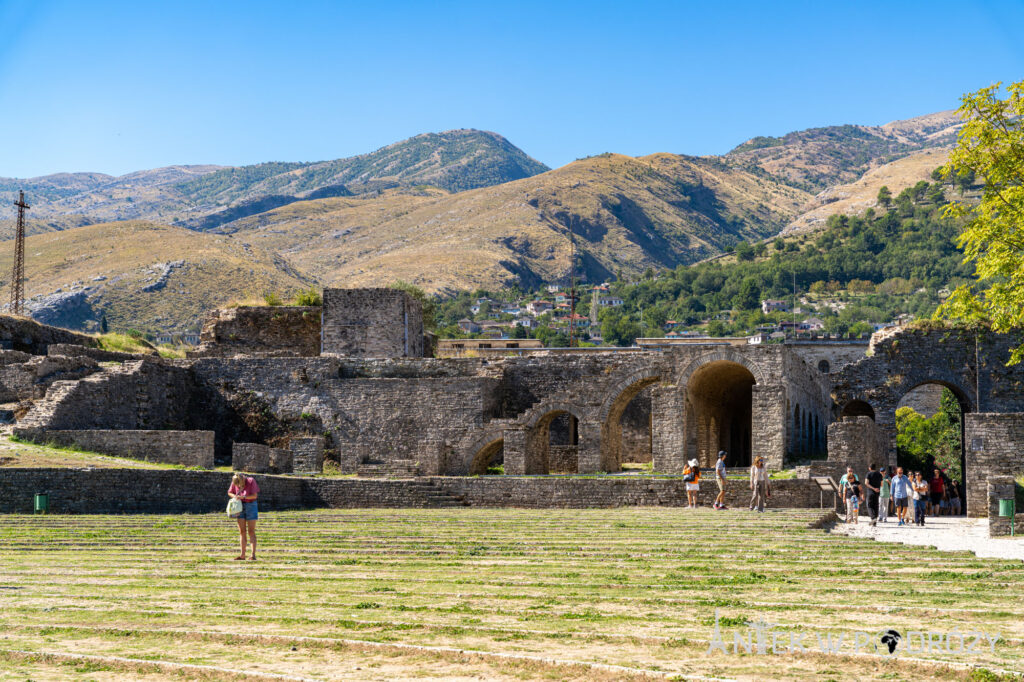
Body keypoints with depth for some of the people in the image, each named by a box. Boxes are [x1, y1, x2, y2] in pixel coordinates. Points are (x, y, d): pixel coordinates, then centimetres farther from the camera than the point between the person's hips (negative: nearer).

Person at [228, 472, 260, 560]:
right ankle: (242, 555, 3)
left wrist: (243, 497, -31)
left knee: (251, 531, -8)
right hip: (240, 506, 4)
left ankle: (253, 554, -10)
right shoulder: (234, 482, -6)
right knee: (242, 531, 2)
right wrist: (235, 496, -14)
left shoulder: (251, 481, -17)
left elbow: (255, 495, -19)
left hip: (251, 506, -4)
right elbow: (230, 493, 8)